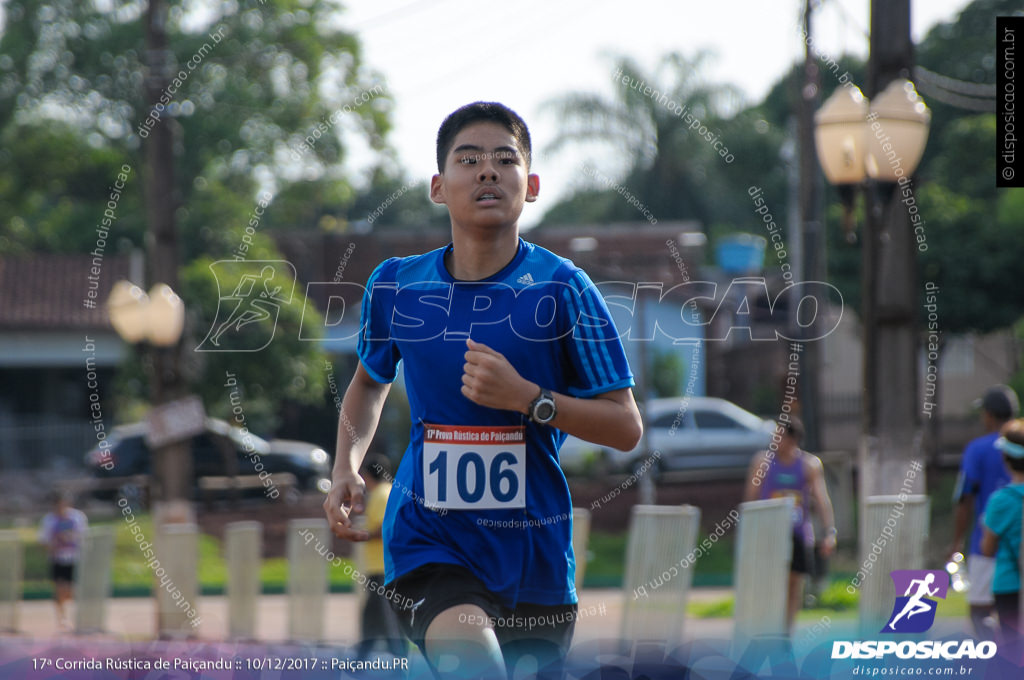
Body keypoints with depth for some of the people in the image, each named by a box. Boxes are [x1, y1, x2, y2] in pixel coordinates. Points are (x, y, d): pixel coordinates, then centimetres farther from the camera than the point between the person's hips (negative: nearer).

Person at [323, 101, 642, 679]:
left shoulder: (562, 288, -7)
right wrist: (347, 468, 6)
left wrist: (526, 397, -19)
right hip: (430, 540, -1)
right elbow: (370, 381, 22)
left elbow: (626, 427, -6)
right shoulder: (396, 285, 0)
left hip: (535, 554, 1)